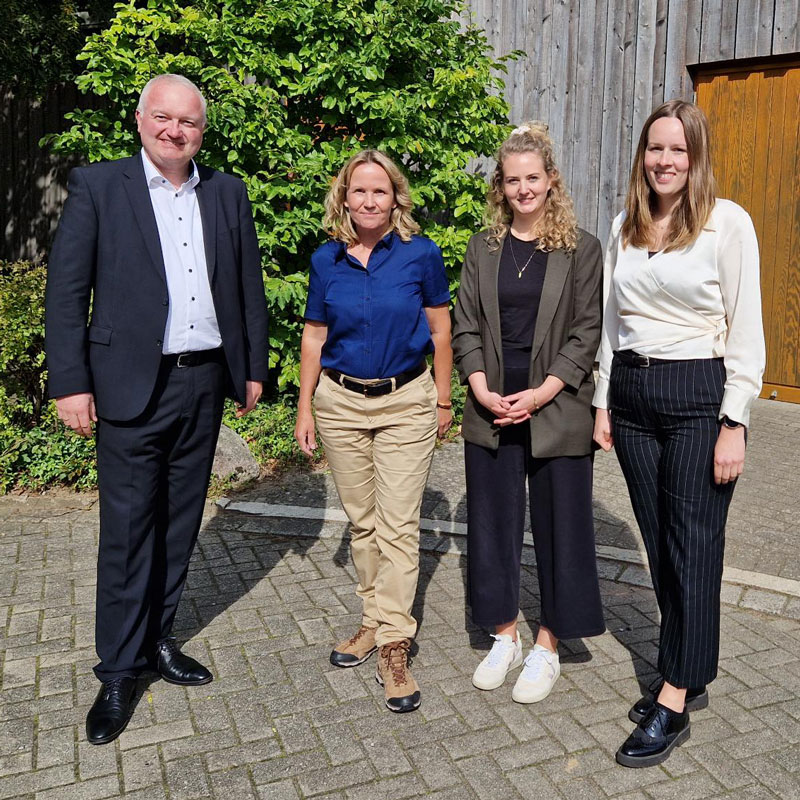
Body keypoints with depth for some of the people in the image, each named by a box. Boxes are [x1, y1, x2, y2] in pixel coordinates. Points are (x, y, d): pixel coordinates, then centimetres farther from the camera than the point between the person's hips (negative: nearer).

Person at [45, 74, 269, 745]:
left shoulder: (227, 193, 9)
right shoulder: (97, 186, -1)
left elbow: (249, 285, 13)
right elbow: (66, 291, -4)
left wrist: (253, 368, 10)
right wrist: (70, 382, -10)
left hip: (205, 384, 4)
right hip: (133, 385, -4)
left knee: (180, 521, 13)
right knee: (127, 528, 1)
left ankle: (159, 636, 30)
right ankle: (119, 671, 15)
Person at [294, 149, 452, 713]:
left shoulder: (420, 255, -6)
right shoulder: (327, 260, 2)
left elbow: (440, 331, 2)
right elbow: (314, 337, 8)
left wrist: (443, 400, 4)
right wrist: (305, 407, 7)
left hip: (406, 401, -3)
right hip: (340, 402, 3)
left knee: (398, 525, -4)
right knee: (362, 520, 12)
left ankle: (394, 647, 3)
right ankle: (375, 619, 28)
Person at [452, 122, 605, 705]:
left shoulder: (581, 249, 0)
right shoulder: (483, 248, 8)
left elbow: (587, 333, -4)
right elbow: (466, 327, 6)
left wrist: (541, 394, -13)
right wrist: (482, 391, -8)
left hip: (557, 414, -3)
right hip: (491, 413, 3)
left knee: (559, 525, 5)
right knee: (493, 523, 9)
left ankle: (547, 646, 22)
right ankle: (505, 636, 28)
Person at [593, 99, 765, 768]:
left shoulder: (728, 222, -5)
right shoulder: (625, 227, 9)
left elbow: (746, 331, -7)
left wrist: (734, 424, -12)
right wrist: (603, 403, 10)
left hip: (697, 396, -5)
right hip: (632, 395, 5)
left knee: (693, 549, 1)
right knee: (659, 545, 11)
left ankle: (673, 702, 11)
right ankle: (689, 675, 28)